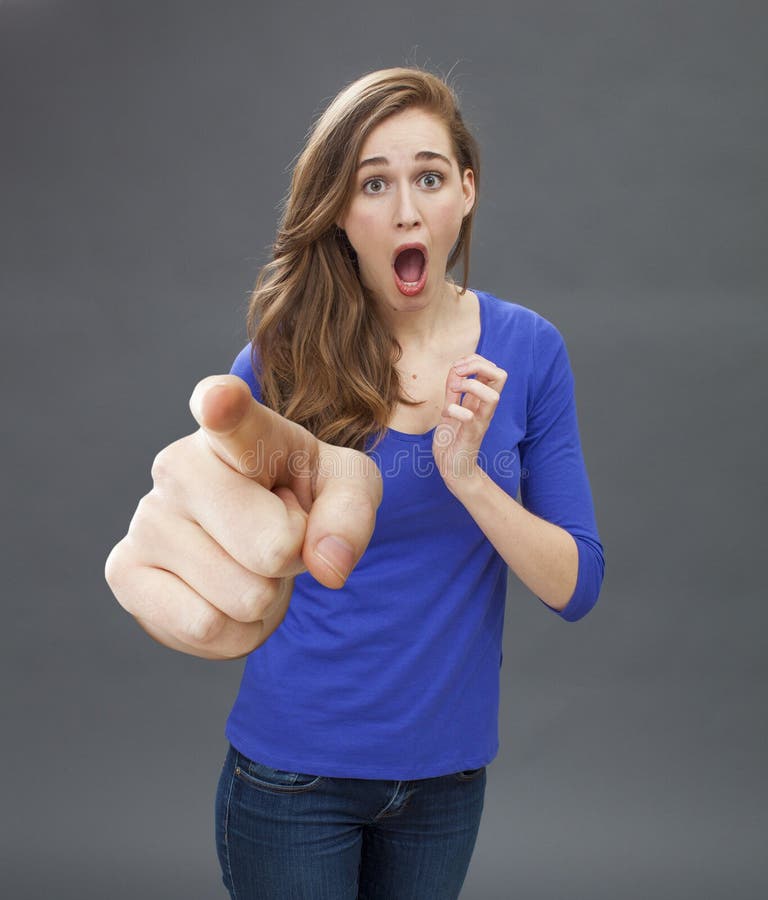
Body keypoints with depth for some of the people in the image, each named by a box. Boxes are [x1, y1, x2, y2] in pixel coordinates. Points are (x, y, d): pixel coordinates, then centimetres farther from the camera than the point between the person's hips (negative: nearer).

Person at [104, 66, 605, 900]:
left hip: (448, 768, 2)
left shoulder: (528, 349, -8)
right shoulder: (288, 352, -13)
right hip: (294, 764, -2)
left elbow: (576, 587, -7)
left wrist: (467, 475, -24)